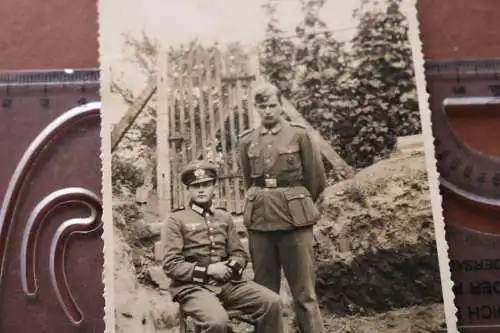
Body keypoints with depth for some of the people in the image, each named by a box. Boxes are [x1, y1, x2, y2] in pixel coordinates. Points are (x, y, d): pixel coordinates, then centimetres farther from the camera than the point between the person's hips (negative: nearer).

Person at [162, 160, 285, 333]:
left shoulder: (224, 217, 16)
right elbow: (171, 265, -3)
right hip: (193, 286, -4)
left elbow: (240, 254, 17)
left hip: (226, 282, 5)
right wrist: (208, 270, -13)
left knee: (272, 301, -17)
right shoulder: (176, 220, 2)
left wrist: (230, 267, -7)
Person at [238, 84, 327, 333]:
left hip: (295, 219, -2)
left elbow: (317, 179, 7)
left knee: (304, 291, 0)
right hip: (259, 220, 3)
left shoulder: (298, 134, 1)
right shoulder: (247, 140, 9)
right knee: (264, 290, 8)